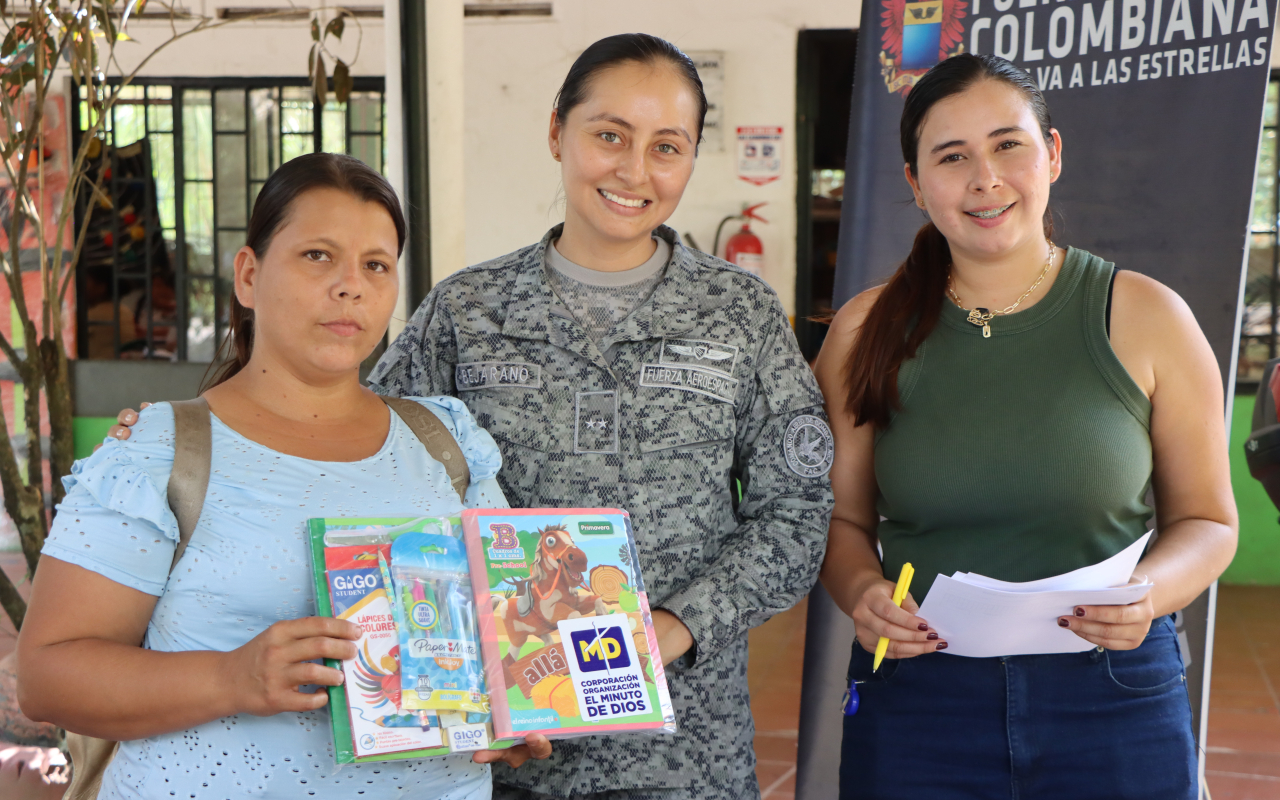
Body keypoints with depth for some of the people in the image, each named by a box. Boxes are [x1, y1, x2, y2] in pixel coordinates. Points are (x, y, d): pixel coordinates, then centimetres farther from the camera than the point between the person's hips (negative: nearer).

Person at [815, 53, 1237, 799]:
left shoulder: (1145, 317, -3)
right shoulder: (866, 331, 1)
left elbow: (1207, 519, 4)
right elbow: (843, 516, 7)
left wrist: (1150, 590, -15)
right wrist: (862, 591, -13)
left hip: (1113, 706, 0)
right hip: (915, 698, 1)